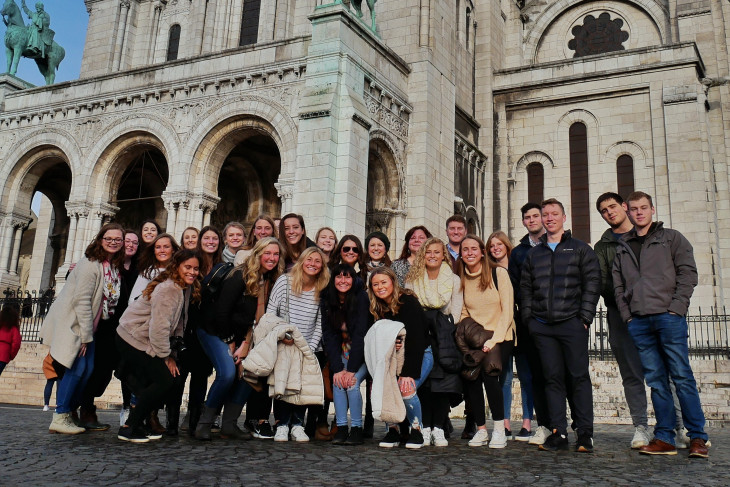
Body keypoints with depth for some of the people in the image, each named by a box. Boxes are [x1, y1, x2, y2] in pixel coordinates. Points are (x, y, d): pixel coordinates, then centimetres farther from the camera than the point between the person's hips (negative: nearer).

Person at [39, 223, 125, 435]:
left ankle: (69, 414, 14)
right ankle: (60, 418, -2)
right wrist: (85, 336, -19)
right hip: (71, 324, -8)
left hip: (86, 325, 8)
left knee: (88, 369, 4)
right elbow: (82, 300, -20)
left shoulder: (114, 266, 7)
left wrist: (88, 334, 6)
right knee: (77, 368, -11)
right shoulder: (90, 264, -17)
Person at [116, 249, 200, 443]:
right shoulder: (168, 289, -23)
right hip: (133, 340, -9)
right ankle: (128, 428, -1)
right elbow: (159, 327, -25)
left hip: (145, 341, 9)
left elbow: (178, 325, 11)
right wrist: (166, 357, -16)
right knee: (164, 381, -10)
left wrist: (172, 354, 6)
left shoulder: (186, 288, 7)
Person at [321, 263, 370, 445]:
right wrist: (337, 367, -18)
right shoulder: (327, 300, -5)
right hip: (342, 352, 4)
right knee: (337, 381, -19)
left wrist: (352, 369, -26)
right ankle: (341, 428, -12)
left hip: (363, 351, -4)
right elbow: (328, 335, -7)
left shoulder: (361, 298, -18)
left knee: (352, 383, -22)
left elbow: (361, 333, -22)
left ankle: (357, 429, -11)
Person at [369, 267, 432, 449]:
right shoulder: (377, 308, 0)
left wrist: (409, 373, -31)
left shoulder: (408, 302, -18)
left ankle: (416, 431, -5)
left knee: (406, 387, -28)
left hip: (421, 354, -5)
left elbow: (416, 340, -24)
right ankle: (392, 430, -2)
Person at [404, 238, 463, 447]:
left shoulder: (454, 280, 8)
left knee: (446, 380, -13)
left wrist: (444, 334, -6)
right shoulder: (412, 280, 10)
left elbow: (456, 312, 4)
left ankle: (438, 428, -4)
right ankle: (425, 428, -5)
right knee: (422, 380, -12)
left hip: (444, 338, 0)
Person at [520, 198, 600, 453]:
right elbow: (525, 288, 17)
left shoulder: (580, 249, 9)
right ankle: (558, 433, 7)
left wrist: (585, 317, -7)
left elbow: (592, 283, 2)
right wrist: (528, 318, 6)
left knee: (579, 376, -2)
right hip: (543, 327, 3)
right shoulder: (533, 254, 18)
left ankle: (585, 432, 6)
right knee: (553, 378, 3)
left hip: (572, 324, -3)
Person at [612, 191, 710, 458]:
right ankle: (664, 438, 6)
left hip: (668, 317, -3)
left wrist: (676, 308, -9)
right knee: (656, 381, 4)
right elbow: (618, 285, 15)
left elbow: (688, 274, 1)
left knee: (682, 376, -3)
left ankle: (697, 437, 4)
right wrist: (627, 315, 2)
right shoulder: (622, 247, 19)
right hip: (638, 323, 3)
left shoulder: (672, 238, 10)